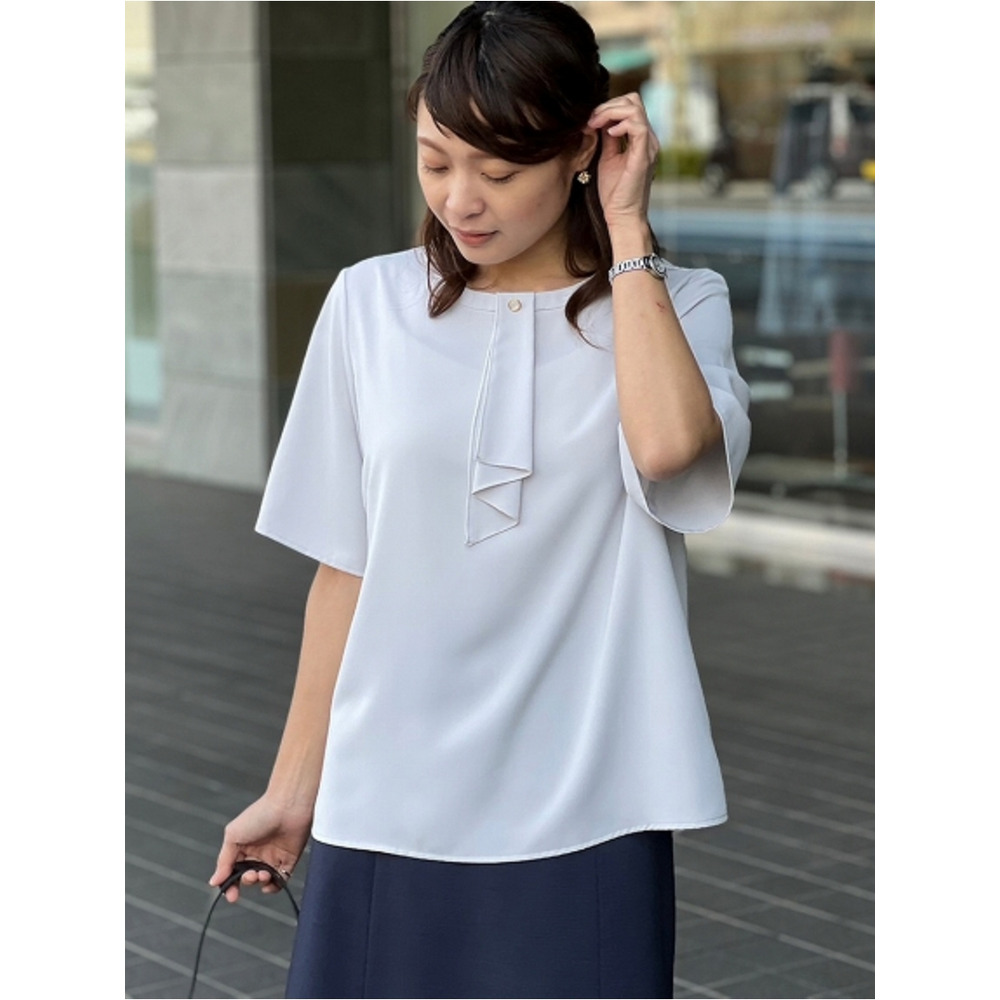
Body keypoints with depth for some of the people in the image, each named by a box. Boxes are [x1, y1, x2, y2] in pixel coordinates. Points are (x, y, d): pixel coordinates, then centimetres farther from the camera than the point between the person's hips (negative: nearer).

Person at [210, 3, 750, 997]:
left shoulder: (674, 304, 0)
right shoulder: (371, 303, 2)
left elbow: (668, 442, -23)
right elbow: (344, 567, 6)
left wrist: (627, 225, -12)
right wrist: (292, 786, 8)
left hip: (584, 814, -1)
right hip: (390, 809, 1)